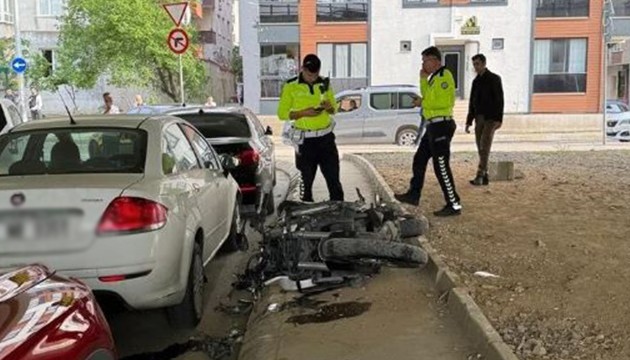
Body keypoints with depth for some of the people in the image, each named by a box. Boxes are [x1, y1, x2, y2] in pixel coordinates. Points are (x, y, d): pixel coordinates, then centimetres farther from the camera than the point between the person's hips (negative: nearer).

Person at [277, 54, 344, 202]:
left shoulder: (325, 83, 6)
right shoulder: (291, 86, -4)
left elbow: (334, 109, 16)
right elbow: (282, 113, -2)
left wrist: (329, 107, -8)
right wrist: (303, 112, -17)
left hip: (326, 137, 3)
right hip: (305, 140, -3)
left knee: (333, 177, 3)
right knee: (306, 180, 5)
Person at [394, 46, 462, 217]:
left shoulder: (444, 76, -14)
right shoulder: (435, 77, 17)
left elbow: (445, 101, -23)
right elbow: (428, 97, 19)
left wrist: (422, 102, -13)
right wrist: (423, 79, 8)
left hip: (441, 125, -10)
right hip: (434, 126, 10)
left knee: (441, 166, -8)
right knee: (419, 160, 18)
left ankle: (454, 205, -2)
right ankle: (414, 194, 30)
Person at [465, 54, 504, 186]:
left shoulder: (494, 79, -3)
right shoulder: (476, 81, 14)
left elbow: (499, 99, -9)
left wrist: (499, 119, -17)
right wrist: (469, 121, 14)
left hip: (491, 118, -6)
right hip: (479, 118, 6)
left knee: (485, 146, -15)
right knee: (481, 148, 3)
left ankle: (480, 175, -19)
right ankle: (484, 176, 6)